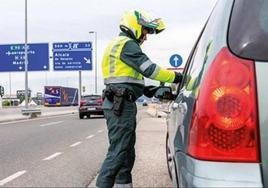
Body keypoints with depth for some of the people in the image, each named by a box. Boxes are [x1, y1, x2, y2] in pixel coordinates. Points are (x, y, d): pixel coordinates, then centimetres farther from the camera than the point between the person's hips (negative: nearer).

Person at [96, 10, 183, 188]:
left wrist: (148, 90, 16)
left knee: (127, 152, 14)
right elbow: (150, 69, -17)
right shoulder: (127, 44, -8)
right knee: (118, 151, -11)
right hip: (121, 104, -11)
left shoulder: (121, 44, 25)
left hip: (121, 103, 11)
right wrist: (176, 77, -8)